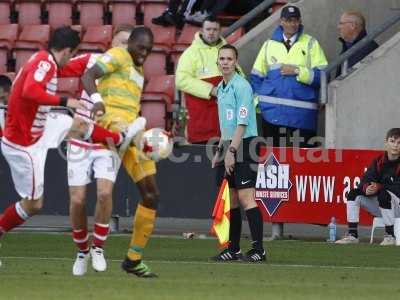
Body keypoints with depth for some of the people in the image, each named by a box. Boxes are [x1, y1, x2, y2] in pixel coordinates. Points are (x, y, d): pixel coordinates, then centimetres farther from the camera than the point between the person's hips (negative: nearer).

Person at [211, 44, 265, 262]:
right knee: (233, 200, 10)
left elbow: (242, 123, -17)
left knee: (246, 197, -14)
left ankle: (258, 249, -17)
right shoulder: (220, 88, 16)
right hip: (230, 147, 9)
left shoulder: (241, 86, -12)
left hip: (244, 146, -9)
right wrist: (220, 150, 22)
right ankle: (234, 250, 15)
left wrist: (231, 151, -20)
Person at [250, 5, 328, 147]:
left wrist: (298, 71, -13)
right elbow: (256, 76, 17)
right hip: (273, 113, 2)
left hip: (302, 114, -2)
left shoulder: (310, 44, 6)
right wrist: (258, 102, 3)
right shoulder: (269, 45, 14)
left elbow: (322, 75, -3)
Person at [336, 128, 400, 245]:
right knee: (354, 194, -9)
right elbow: (365, 180, -2)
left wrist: (378, 187, -27)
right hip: (379, 207, 6)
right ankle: (352, 235, -13)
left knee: (384, 194, -35)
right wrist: (367, 188, -25)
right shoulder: (378, 161, 5)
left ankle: (390, 236, -26)